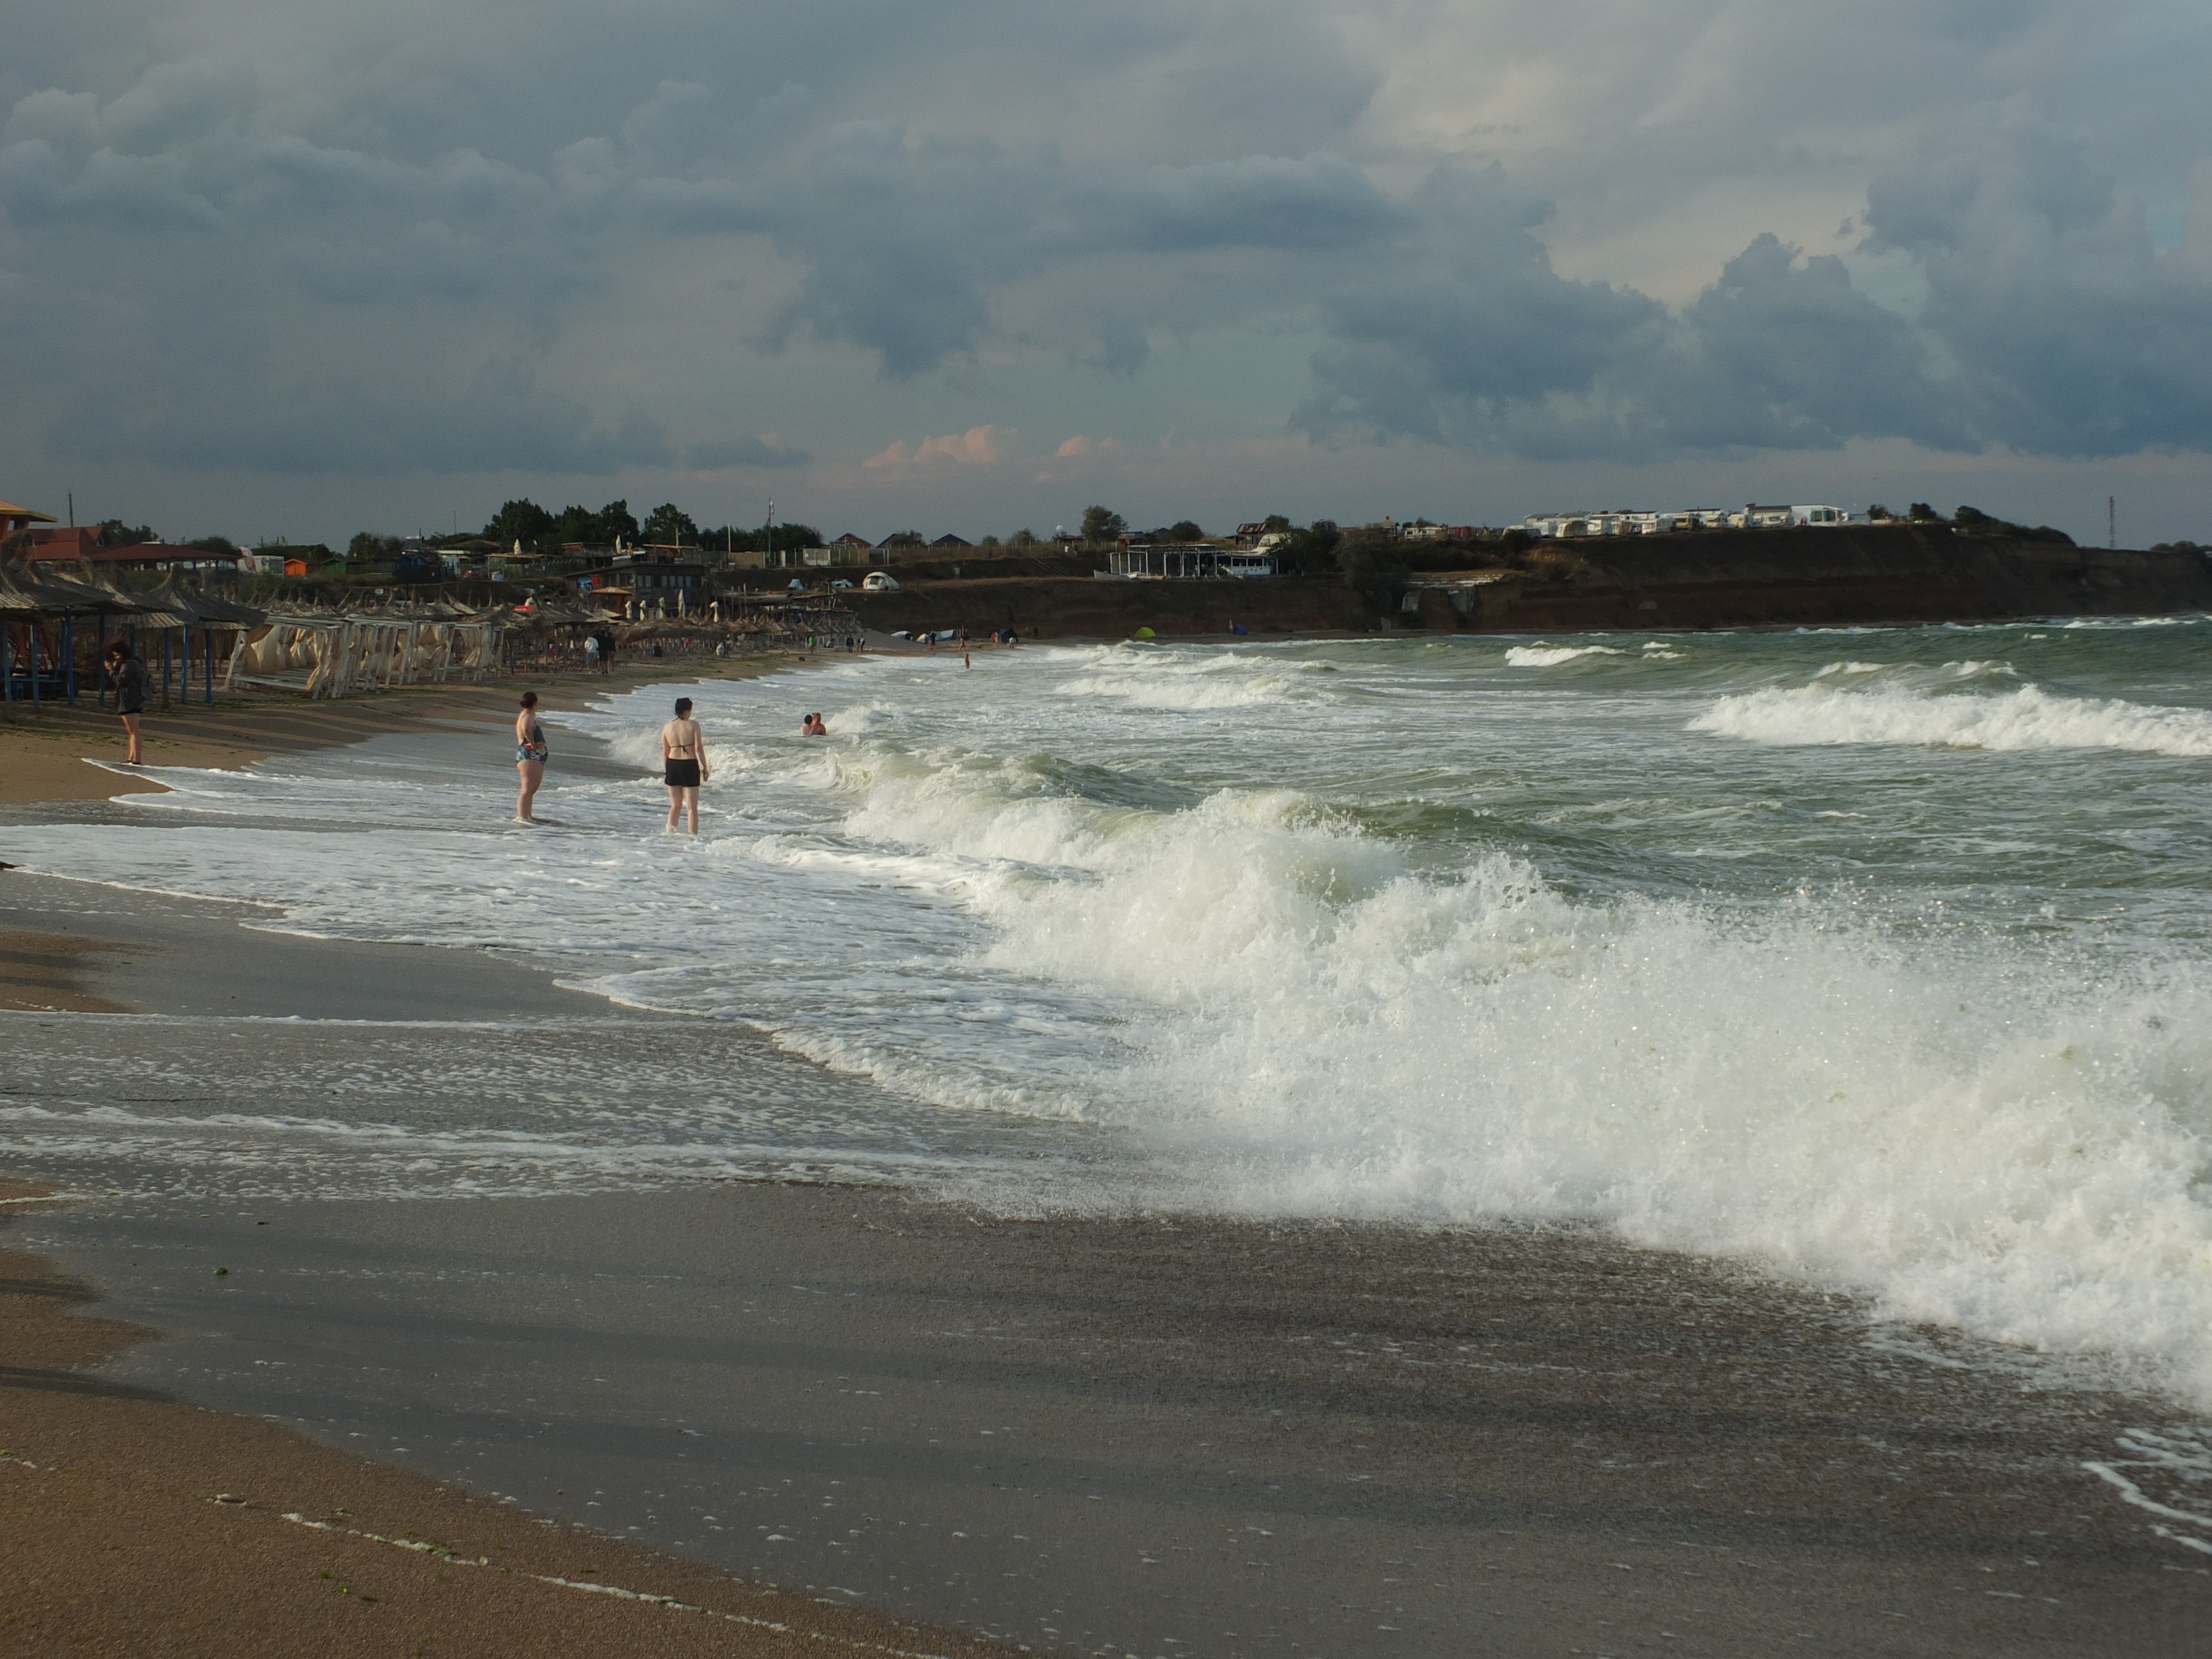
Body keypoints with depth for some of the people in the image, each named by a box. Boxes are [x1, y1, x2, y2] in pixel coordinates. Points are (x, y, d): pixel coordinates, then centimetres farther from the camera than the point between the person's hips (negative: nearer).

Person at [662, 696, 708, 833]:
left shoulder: (667, 728, 4)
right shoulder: (693, 725, -7)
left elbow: (665, 752, 8)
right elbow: (699, 748, -10)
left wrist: (666, 770, 17)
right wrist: (705, 768, -2)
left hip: (673, 765, 4)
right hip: (690, 765, -4)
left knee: (676, 806, 16)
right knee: (692, 807, 3)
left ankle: (671, 831, 0)